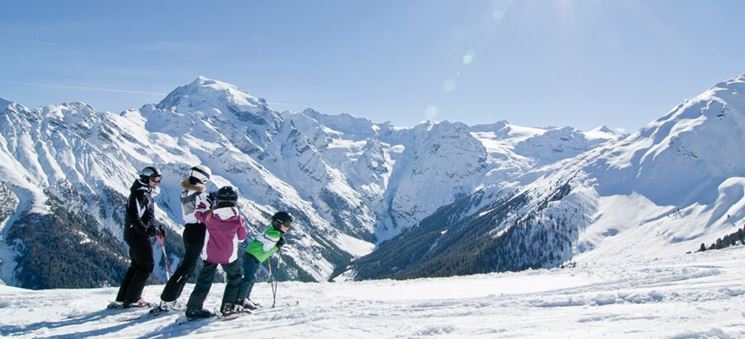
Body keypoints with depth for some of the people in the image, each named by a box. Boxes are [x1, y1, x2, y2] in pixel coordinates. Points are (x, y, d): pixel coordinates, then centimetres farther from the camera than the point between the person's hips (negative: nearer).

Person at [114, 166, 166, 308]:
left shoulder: (146, 192, 16)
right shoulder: (140, 193, -15)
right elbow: (134, 216, -25)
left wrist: (158, 226, 13)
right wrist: (146, 230, -27)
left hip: (137, 234, 10)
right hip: (138, 234, -10)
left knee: (136, 265, 15)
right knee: (146, 266, -4)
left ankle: (122, 298, 21)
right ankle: (132, 299, 2)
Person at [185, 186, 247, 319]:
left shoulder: (209, 216, -10)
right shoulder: (237, 219, -13)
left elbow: (197, 213, 10)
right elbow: (242, 237, 0)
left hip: (211, 255, 2)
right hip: (229, 256, -2)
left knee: (204, 281, 12)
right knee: (235, 279, 18)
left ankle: (193, 308, 12)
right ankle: (227, 307, 14)